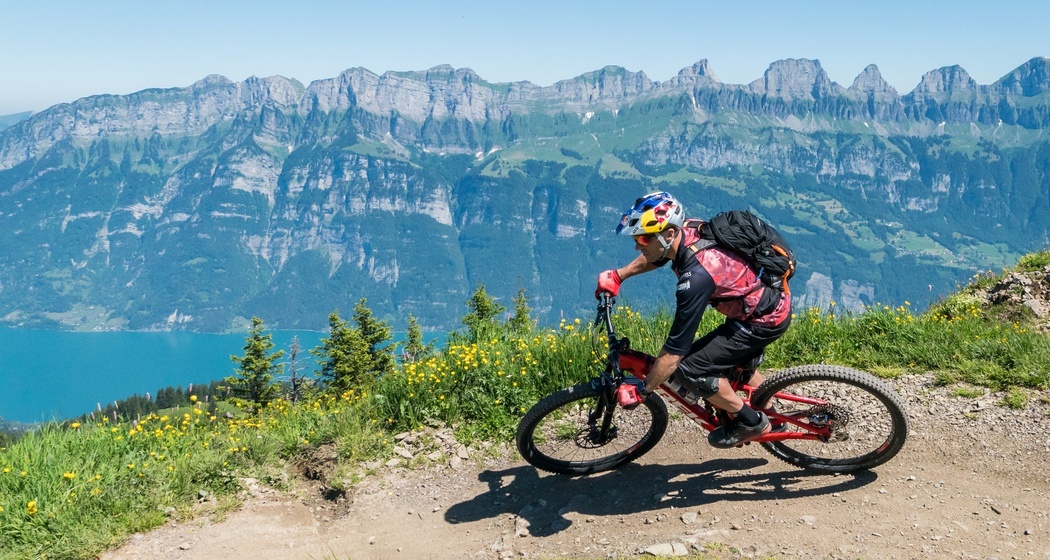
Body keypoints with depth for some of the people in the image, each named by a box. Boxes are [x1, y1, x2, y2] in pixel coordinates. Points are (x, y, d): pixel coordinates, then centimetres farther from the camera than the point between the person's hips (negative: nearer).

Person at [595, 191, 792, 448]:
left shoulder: (697, 276, -34)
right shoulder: (686, 230, -10)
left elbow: (674, 350, -29)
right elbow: (655, 258, 18)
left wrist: (642, 390, -19)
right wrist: (618, 275, 9)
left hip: (766, 320, -9)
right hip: (773, 300, 9)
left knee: (689, 367, -13)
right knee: (734, 363, 29)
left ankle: (751, 423, 5)